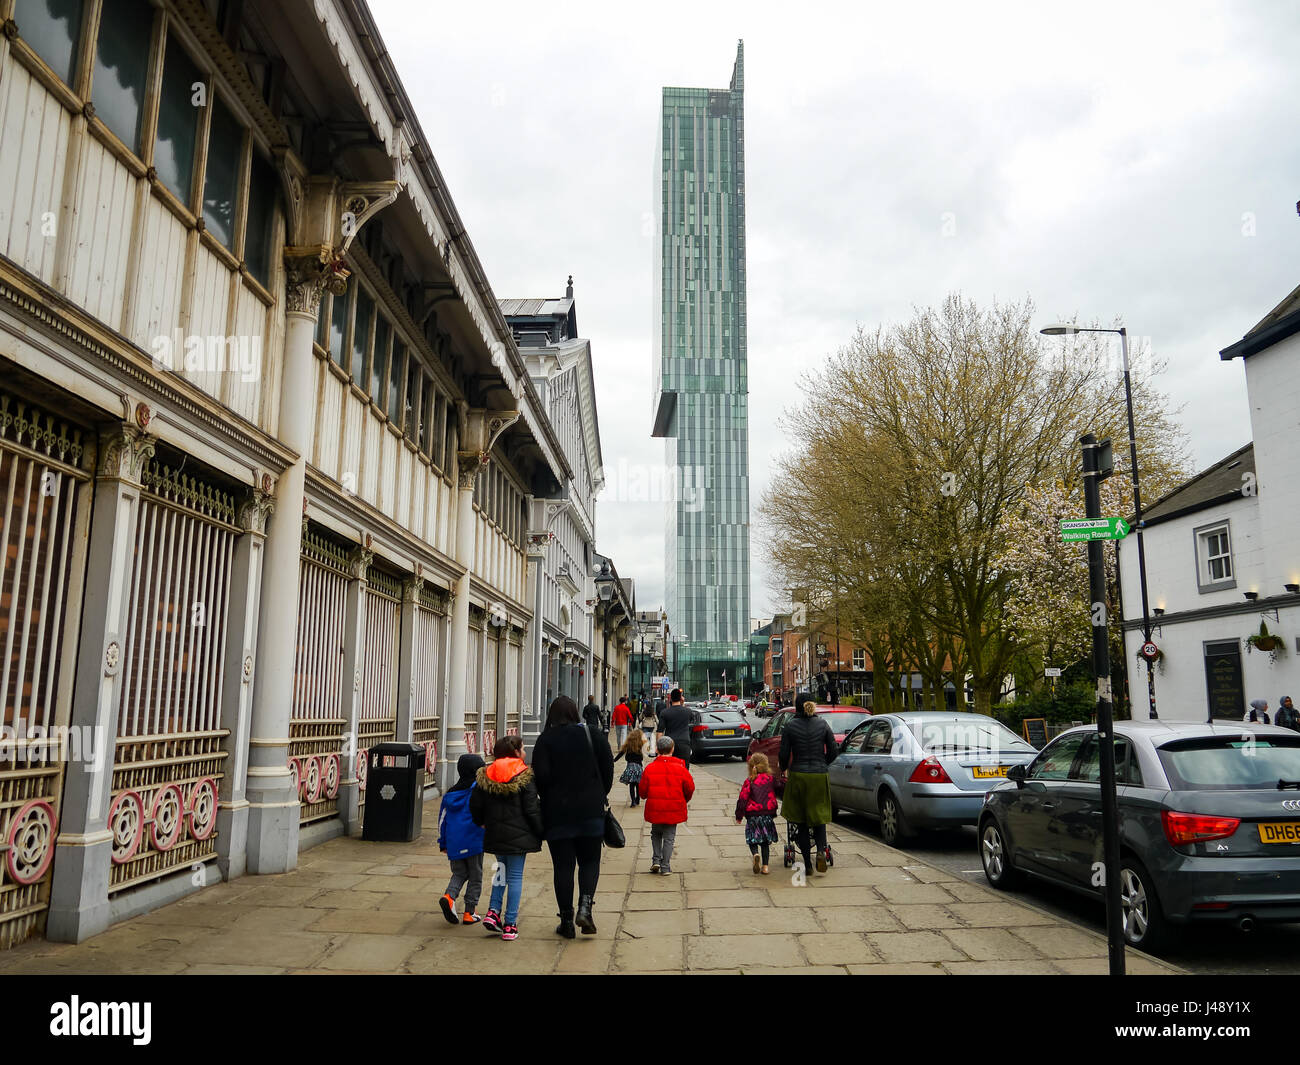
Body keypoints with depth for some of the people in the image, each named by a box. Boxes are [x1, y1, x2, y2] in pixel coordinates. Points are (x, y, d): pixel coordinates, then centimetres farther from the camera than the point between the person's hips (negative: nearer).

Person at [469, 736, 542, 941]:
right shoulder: (525, 777, -12)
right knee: (515, 877, 3)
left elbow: (475, 804, 7)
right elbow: (532, 809, -12)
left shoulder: (485, 775, 2)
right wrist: (542, 832, -1)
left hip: (495, 835, 5)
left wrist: (482, 822, 26)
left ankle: (493, 912, 11)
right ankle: (510, 925, 5)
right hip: (518, 835, -4)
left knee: (502, 870, 23)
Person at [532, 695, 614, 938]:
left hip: (557, 812, -1)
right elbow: (608, 769, -1)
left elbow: (541, 775, -12)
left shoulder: (545, 740, -5)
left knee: (563, 866, 7)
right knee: (590, 861, 14)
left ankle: (567, 921, 10)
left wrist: (549, 799, 6)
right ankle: (585, 906, -7)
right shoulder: (593, 734, 0)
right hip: (591, 810, 1)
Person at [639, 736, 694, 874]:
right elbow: (690, 788, 0)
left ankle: (656, 860, 9)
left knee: (656, 834, 22)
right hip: (674, 810, 0)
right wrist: (684, 800, 19)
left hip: (655, 809, 1)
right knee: (669, 837, 9)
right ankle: (665, 866, 8)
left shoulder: (650, 768, -6)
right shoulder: (680, 768, -6)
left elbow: (643, 790, -1)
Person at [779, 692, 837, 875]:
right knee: (819, 817, 12)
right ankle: (821, 850, -12)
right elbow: (834, 750, 4)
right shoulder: (823, 724, 1)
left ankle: (807, 862, 7)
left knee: (801, 821, 9)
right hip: (819, 777, 1)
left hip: (798, 776, -1)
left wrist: (784, 769, 17)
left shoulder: (791, 726, -4)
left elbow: (784, 754, -3)